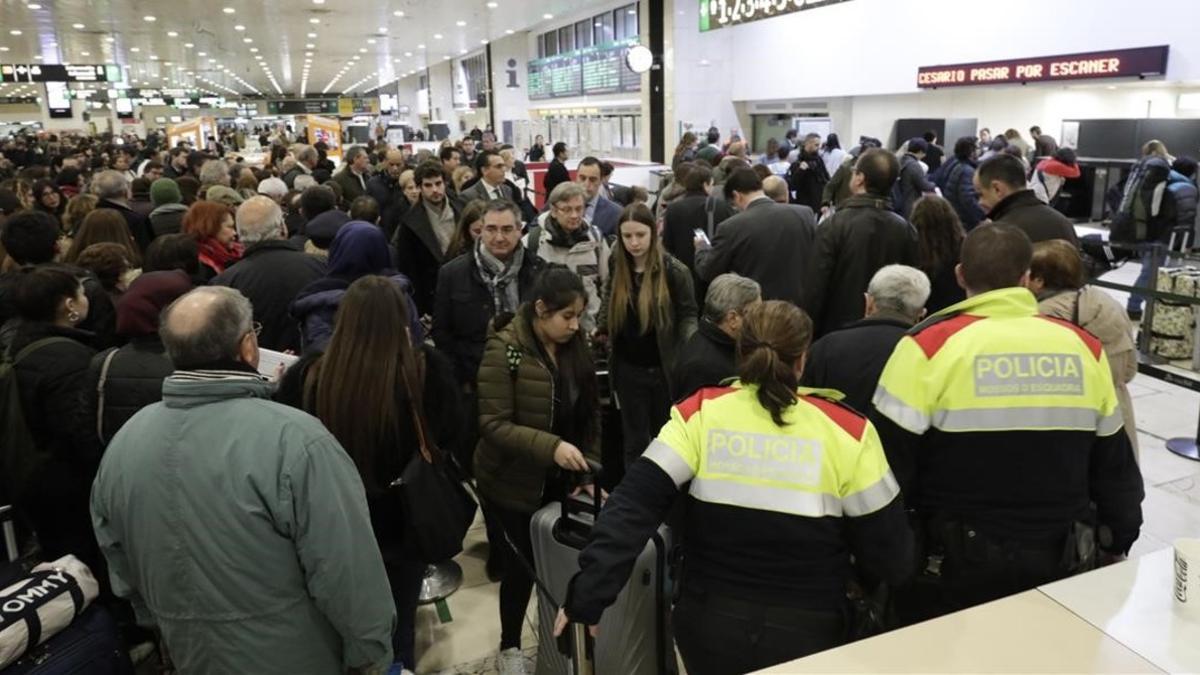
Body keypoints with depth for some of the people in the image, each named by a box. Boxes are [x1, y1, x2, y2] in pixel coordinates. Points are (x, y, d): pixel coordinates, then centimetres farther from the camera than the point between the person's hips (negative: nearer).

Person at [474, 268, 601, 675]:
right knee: (523, 563, 7)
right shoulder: (504, 350, -19)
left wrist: (589, 471, -3)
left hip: (560, 480, 5)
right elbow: (493, 424, -22)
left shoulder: (575, 346, -2)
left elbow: (591, 413, 5)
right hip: (513, 482, -4)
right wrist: (551, 447, -33)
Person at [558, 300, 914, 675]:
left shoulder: (701, 413, -9)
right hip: (806, 633, -1)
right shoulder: (847, 432, -11)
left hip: (708, 625, 1)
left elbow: (634, 505, -16)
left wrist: (587, 593, -14)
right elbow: (891, 558, -6)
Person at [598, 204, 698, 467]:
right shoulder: (617, 269, 0)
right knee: (635, 440, 13)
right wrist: (599, 330, -4)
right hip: (628, 369, 3)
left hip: (664, 369, -3)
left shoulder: (674, 271, -11)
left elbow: (688, 315, -6)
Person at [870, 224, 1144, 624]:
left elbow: (890, 468, -14)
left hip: (954, 565, -3)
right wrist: (1117, 545, 23)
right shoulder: (1084, 347, -1)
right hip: (1062, 564, 4)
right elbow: (1116, 469, 8)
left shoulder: (929, 346, -15)